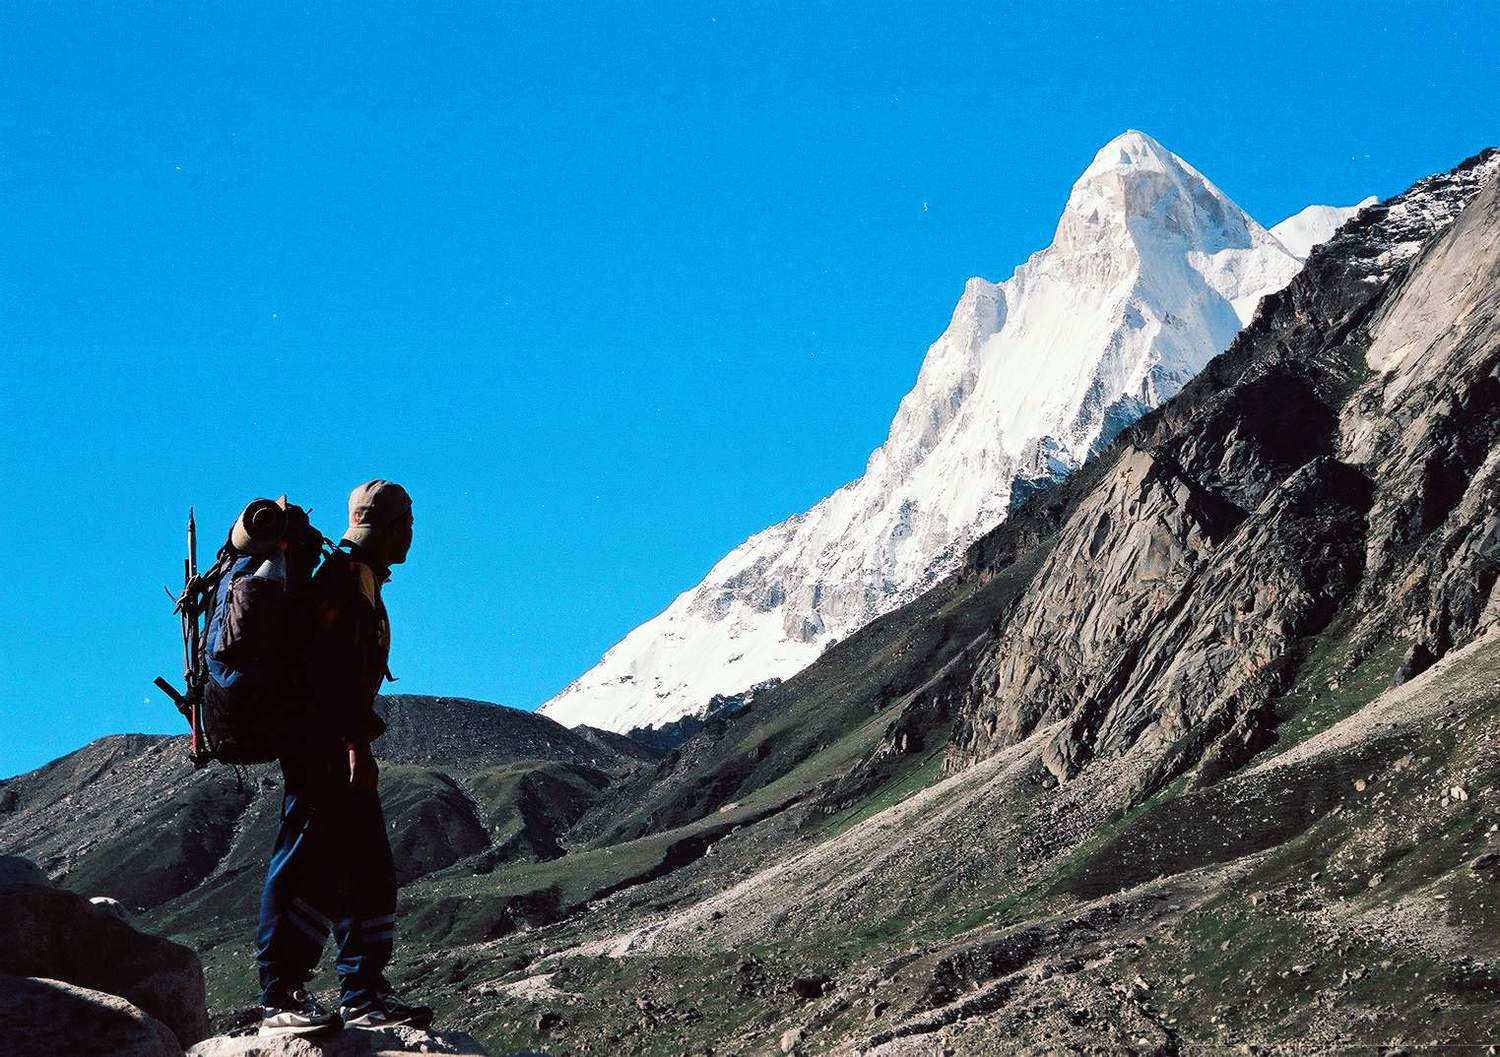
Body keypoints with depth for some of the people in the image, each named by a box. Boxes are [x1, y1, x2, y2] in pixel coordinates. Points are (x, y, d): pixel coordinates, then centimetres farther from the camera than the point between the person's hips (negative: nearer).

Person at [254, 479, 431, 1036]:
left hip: (340, 749, 11)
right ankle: (281, 996, -16)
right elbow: (333, 664, -20)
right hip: (324, 744, -11)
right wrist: (355, 741, -24)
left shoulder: (361, 581, 23)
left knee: (369, 870, 11)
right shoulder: (347, 574, -9)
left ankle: (363, 994, 14)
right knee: (311, 862, -14)